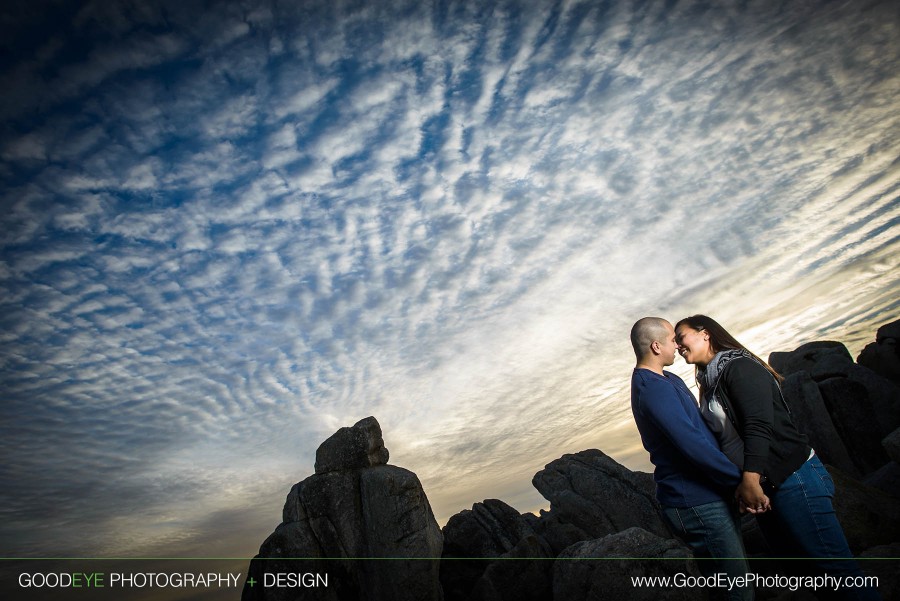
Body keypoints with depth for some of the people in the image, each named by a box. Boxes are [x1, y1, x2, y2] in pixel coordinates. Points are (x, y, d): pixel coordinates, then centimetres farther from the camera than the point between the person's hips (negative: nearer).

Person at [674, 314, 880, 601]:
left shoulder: (739, 367, -12)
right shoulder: (710, 382, 13)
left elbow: (759, 427, -22)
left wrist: (751, 480, -28)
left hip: (791, 479, -9)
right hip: (766, 489, 9)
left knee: (836, 567, -2)